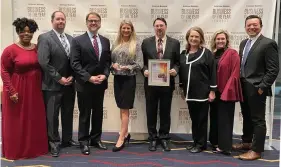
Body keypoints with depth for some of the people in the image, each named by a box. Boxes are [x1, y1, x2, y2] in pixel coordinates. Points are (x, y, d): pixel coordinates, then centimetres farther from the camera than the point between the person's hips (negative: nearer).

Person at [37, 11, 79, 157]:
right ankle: (54, 143, 18)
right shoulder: (44, 38, -8)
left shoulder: (71, 39, 10)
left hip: (69, 84, 6)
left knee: (68, 114, 14)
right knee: (52, 115, 3)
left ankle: (67, 139, 29)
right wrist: (59, 78, -16)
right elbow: (43, 62, -17)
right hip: (53, 85, -5)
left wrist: (71, 76, -4)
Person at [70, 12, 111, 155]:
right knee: (84, 115, 6)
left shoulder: (105, 41, 9)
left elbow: (108, 61, 9)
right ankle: (84, 142, 18)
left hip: (100, 84, 4)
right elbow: (75, 63, -11)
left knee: (98, 113, 13)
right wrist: (89, 77, -18)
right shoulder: (78, 40, -5)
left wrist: (105, 75, -9)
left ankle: (96, 139, 27)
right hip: (84, 84, -4)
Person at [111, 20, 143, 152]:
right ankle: (125, 133, 27)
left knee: (125, 109, -2)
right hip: (117, 78, 4)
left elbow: (140, 64, -7)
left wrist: (127, 67, -20)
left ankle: (121, 139, 3)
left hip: (129, 79, -4)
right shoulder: (116, 44, 9)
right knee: (121, 108, 12)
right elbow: (111, 60, 10)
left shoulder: (136, 45, -3)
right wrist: (113, 65, -11)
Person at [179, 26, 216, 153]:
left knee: (201, 119, 4)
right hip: (190, 92, 5)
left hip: (203, 92, -5)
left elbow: (212, 72, -8)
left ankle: (201, 144, 15)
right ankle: (195, 142, 26)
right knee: (193, 118, 13)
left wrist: (212, 91, -11)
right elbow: (181, 71, 14)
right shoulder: (183, 54, 9)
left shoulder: (206, 53, -6)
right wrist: (182, 88, 13)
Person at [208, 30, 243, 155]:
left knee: (225, 119, -1)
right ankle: (215, 143, 25)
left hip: (226, 92, -6)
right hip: (215, 92, 6)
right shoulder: (212, 54, 12)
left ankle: (225, 147, 6)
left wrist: (227, 91, -16)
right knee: (214, 118, 13)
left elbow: (235, 74, -12)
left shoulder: (232, 53, -6)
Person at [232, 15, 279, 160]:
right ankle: (246, 142, 34)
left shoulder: (268, 43, -10)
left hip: (256, 88, -7)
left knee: (258, 119, 2)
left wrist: (262, 87, -17)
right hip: (243, 87, 8)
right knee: (246, 117, 19)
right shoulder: (243, 43, 13)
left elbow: (273, 69, -14)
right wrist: (239, 83, 9)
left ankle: (256, 150, 10)